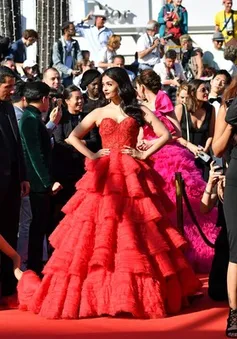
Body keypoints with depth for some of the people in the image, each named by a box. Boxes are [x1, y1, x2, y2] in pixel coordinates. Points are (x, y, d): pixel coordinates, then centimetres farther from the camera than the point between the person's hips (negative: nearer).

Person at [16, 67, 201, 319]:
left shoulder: (139, 111, 8)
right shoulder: (99, 113, 12)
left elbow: (165, 134, 3)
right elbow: (73, 137, 8)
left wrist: (144, 154, -4)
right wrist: (92, 155, -2)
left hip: (132, 177, -1)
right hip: (104, 177, 1)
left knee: (135, 236, -4)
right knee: (98, 234, -5)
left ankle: (137, 293, 2)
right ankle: (98, 293, -2)